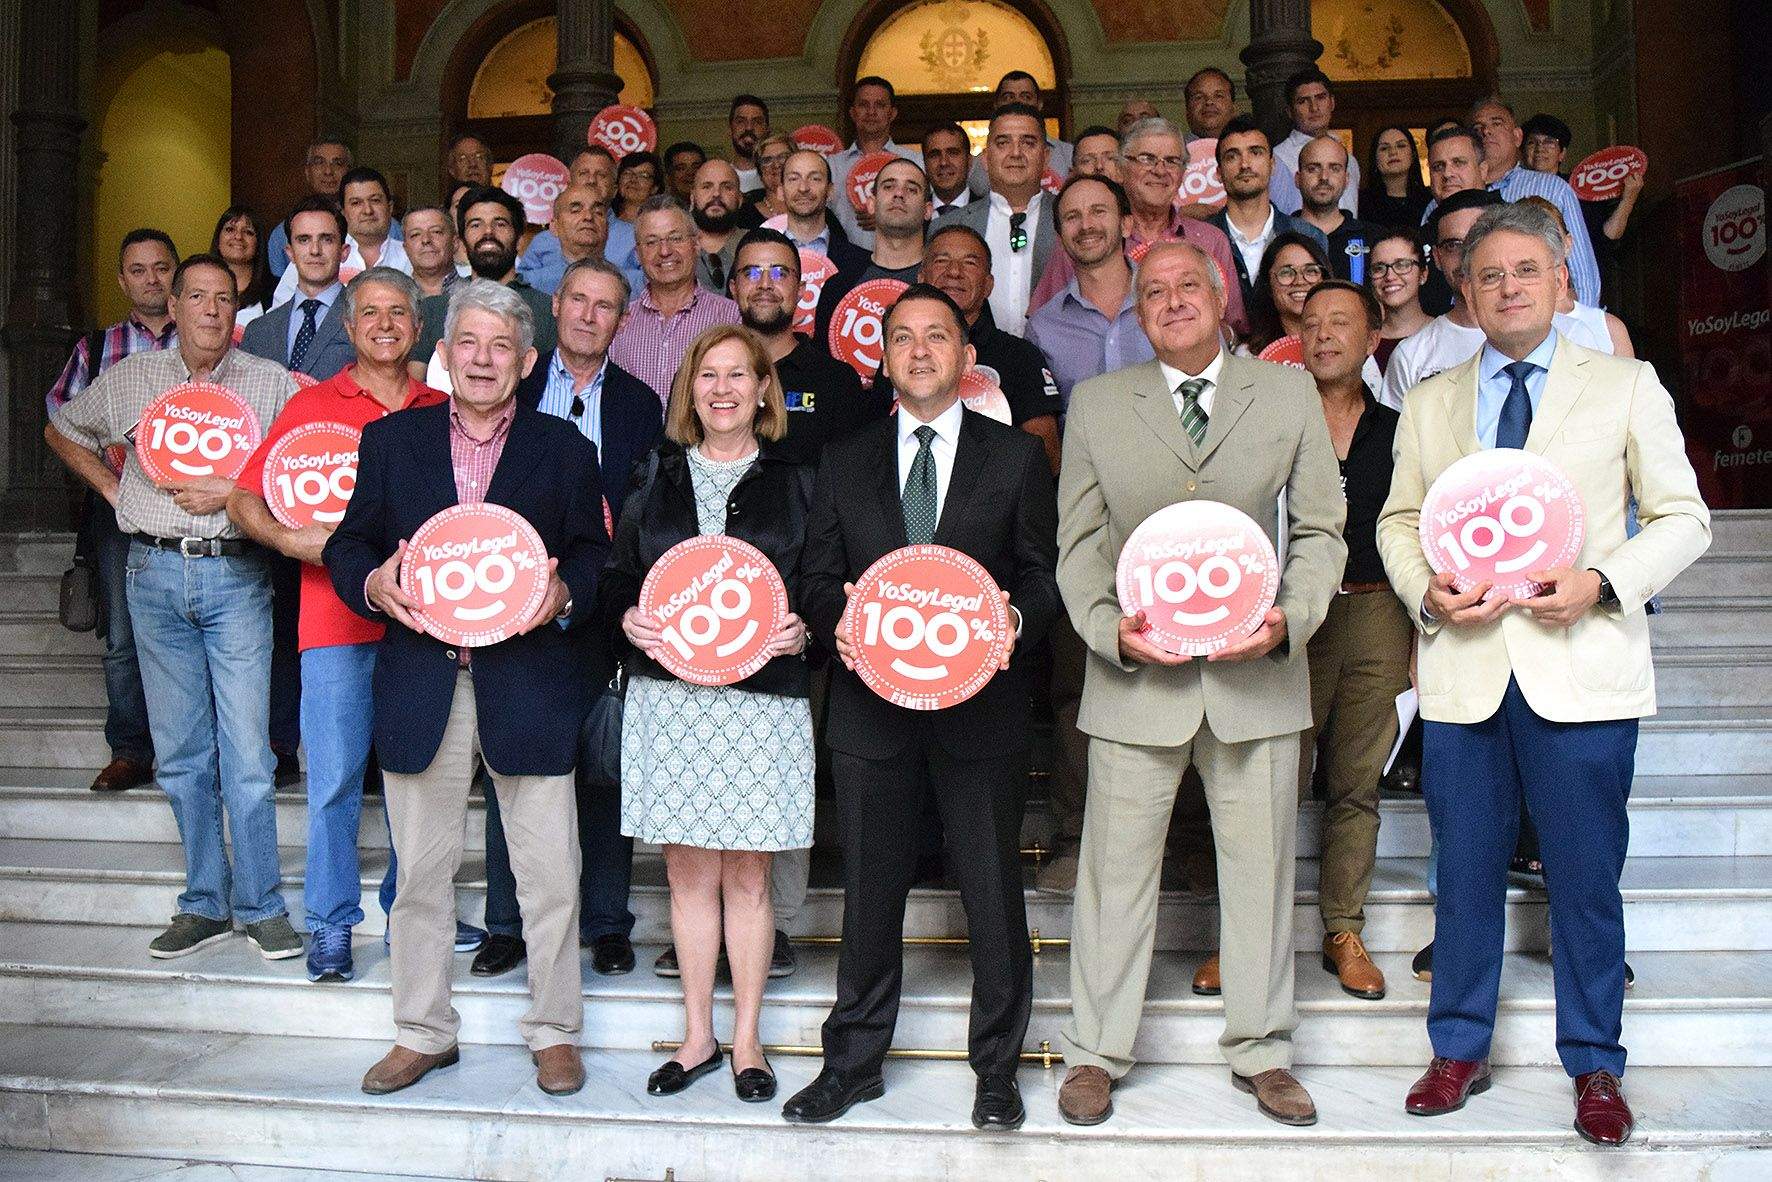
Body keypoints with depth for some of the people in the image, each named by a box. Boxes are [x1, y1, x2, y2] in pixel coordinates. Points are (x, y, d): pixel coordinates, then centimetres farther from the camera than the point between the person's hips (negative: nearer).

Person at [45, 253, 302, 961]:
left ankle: (260, 907, 5)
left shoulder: (272, 383, 3)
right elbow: (62, 431, 25)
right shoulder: (130, 378, 10)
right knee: (181, 753, 7)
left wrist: (235, 495, -10)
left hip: (235, 576, -2)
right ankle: (205, 904, 17)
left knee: (246, 750, -6)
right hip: (154, 575, 3)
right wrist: (113, 488, 11)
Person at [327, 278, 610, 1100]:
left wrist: (564, 594, -14)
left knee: (549, 873, 3)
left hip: (528, 685, -1)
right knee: (420, 872, 11)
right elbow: (347, 542, 11)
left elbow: (594, 554, 7)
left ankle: (554, 1032, 21)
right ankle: (423, 1032, 27)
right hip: (420, 685, 2)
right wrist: (374, 584, -10)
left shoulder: (564, 449, 8)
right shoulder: (390, 439, 11)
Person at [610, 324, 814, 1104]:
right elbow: (619, 578, 13)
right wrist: (629, 618, -7)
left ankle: (746, 1040, 17)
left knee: (747, 871, 3)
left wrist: (801, 631, -13)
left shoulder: (795, 483, 5)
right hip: (670, 695, 2)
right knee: (687, 869, 7)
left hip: (762, 697, -2)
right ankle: (698, 1036, 20)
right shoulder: (657, 481, 11)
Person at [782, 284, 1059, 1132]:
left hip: (980, 705, -1)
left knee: (994, 894, 5)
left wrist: (1015, 619, -16)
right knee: (870, 893, 11)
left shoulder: (1016, 458, 7)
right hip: (871, 707, 2)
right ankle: (854, 1062, 27)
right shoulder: (845, 462, 12)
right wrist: (840, 620, -12)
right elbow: (817, 578, 9)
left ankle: (997, 1068, 23)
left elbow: (1044, 574, 4)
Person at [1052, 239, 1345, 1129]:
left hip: (1257, 669, 1)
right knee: (1116, 868, 5)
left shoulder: (1289, 394, 8)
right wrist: (1108, 627, -11)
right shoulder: (1095, 403, 7)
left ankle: (1261, 1053, 28)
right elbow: (1078, 540, 6)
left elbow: (1320, 531, 8)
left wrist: (1291, 618, -9)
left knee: (1260, 866, 10)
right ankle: (1094, 1054, 21)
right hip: (1136, 671, -1)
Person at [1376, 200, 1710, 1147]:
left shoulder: (1626, 387, 6)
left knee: (1586, 878, 5)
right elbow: (1398, 522, 15)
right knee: (1465, 871, 10)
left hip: (1580, 668, -2)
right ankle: (1460, 1050, 26)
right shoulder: (1430, 404, 13)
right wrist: (1427, 591, -6)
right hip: (1462, 670, 2)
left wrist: (1602, 583, -13)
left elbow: (1683, 518, 5)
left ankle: (1593, 1066, 23)